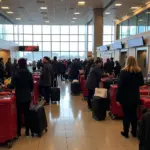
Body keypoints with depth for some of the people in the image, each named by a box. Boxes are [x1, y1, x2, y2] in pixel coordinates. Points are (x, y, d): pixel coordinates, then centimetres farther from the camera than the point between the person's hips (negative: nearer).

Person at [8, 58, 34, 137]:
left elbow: (12, 86, -15)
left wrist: (7, 85, 6)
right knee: (27, 113, 10)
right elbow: (32, 86, 4)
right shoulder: (29, 74, -1)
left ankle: (19, 131, 17)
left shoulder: (16, 74, -12)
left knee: (19, 114, 8)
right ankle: (27, 131, 17)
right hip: (27, 97, 3)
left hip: (19, 97, -3)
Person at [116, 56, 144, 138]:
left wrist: (118, 99, -10)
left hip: (125, 97, -4)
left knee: (126, 114, 6)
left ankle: (126, 132, 16)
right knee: (134, 114, 16)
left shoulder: (123, 72, -14)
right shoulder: (139, 72, -1)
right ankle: (134, 132, 25)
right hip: (135, 97, 4)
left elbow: (120, 86, -15)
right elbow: (142, 83, 13)